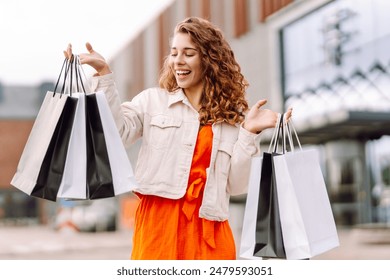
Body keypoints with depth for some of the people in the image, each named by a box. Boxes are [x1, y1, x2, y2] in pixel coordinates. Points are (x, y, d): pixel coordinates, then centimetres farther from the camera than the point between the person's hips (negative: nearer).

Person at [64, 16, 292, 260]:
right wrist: (104, 73, -11)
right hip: (159, 220, -1)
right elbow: (118, 130, -7)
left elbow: (235, 185, 6)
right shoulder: (153, 100, 11)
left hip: (208, 228, 1)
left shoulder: (232, 116, 11)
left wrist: (249, 132, -3)